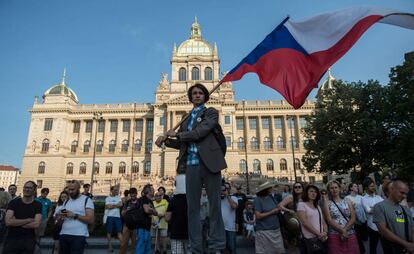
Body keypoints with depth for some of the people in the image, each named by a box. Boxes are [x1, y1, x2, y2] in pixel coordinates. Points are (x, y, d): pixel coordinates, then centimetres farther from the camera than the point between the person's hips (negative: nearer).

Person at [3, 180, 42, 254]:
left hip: (29, 240, 0)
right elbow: (8, 222, -12)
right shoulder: (13, 202, 1)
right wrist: (28, 220, -12)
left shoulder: (37, 205, -1)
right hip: (11, 239, 0)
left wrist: (16, 222, -11)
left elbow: (36, 224, -14)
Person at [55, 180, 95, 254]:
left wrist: (75, 215, -17)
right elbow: (61, 221, 19)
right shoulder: (66, 202, 16)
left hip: (78, 236, -6)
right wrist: (60, 218, -4)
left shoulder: (87, 200, -4)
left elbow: (91, 220, -12)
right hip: (63, 235, 6)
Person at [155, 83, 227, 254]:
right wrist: (166, 140, 4)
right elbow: (182, 143, 19)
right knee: (192, 206, 3)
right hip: (192, 165, 5)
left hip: (209, 163, -4)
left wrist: (177, 134, -4)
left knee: (214, 205, 0)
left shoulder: (211, 112, 6)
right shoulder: (187, 119, 21)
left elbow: (200, 132, -11)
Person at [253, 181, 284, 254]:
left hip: (276, 229, 6)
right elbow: (258, 216, -18)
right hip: (264, 231, -6)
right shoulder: (258, 200, -13)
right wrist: (272, 212, -14)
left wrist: (279, 209, -5)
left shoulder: (271, 197, 6)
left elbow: (277, 208, 18)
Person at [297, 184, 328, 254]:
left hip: (321, 239, 6)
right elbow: (305, 222, -15)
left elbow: (323, 222, 11)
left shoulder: (318, 206, 14)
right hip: (309, 240, -6)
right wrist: (318, 233, -16)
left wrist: (325, 232, -9)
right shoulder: (301, 204, -6)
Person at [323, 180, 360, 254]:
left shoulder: (347, 202, 9)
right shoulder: (327, 203, 0)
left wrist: (345, 230, -11)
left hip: (350, 235, 3)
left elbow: (353, 219, 0)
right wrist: (342, 230, -15)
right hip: (334, 236, -2)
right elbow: (329, 220, -8)